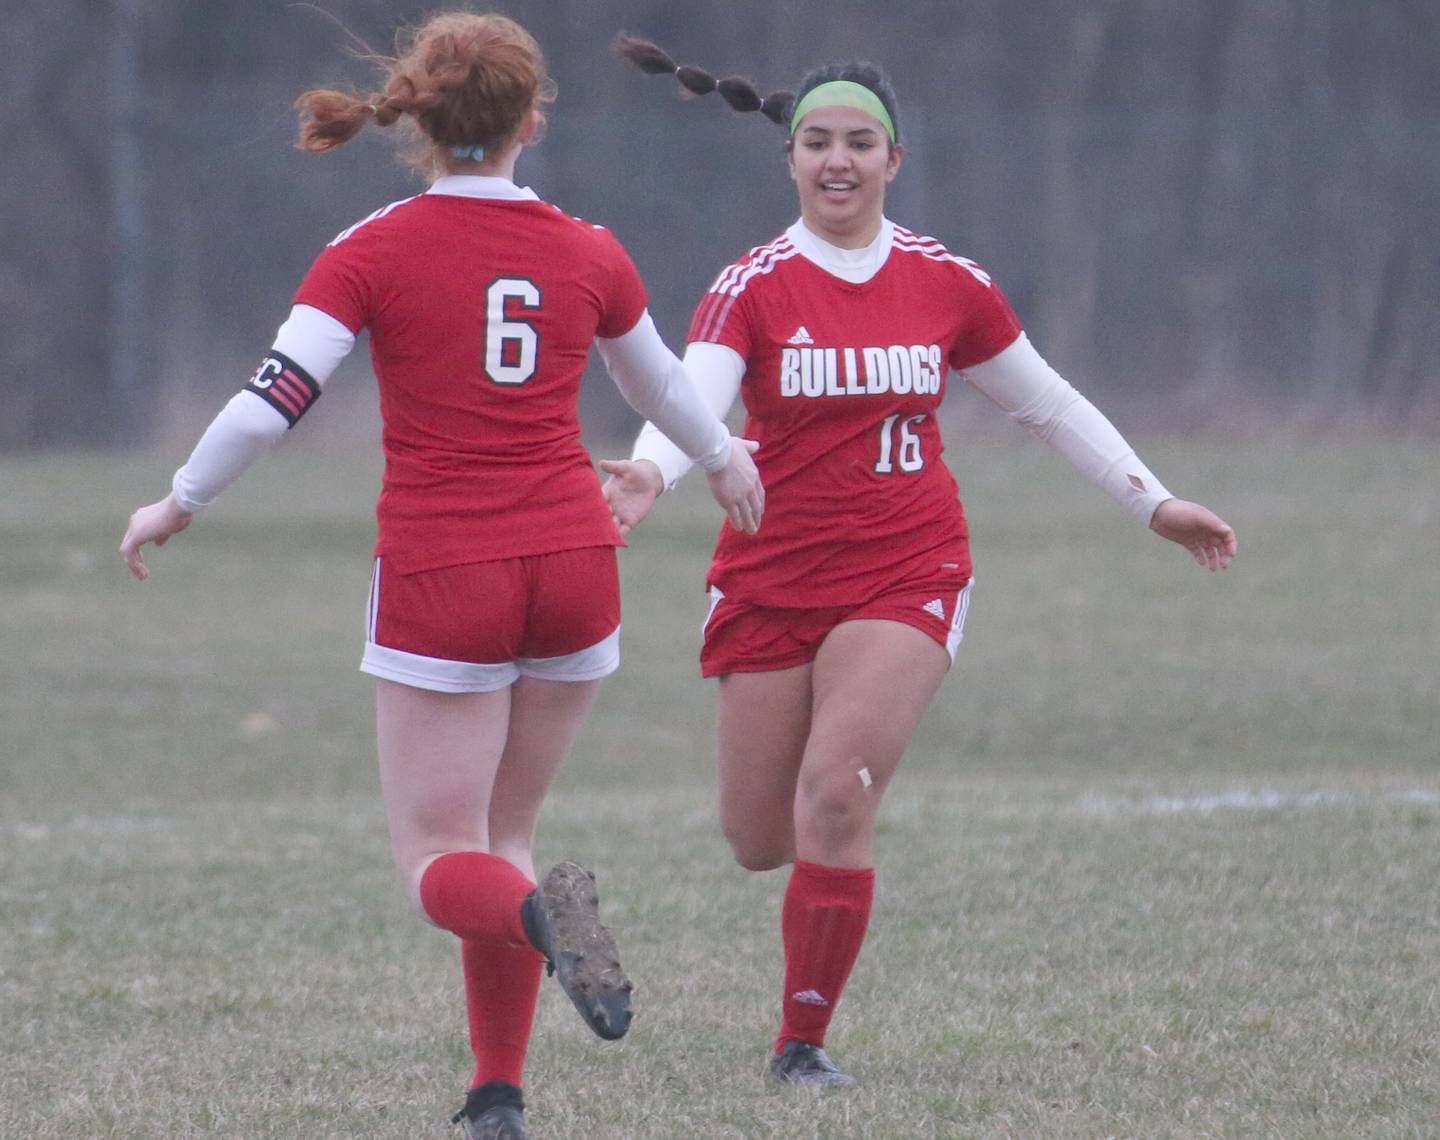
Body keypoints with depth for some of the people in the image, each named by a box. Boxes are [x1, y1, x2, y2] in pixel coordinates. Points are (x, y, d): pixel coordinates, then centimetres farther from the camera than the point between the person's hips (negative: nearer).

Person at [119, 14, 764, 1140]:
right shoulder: (587, 254, 4)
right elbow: (660, 384, 22)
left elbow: (273, 401, -13)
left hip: (441, 578, -3)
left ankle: (537, 912, -31)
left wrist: (179, 503, 4)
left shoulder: (374, 253, -7)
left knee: (440, 862, 3)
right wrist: (723, 458, 42)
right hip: (576, 566, 3)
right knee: (501, 831, 17)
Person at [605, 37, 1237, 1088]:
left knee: (835, 796, -20)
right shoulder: (754, 288, -5)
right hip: (772, 583, 0)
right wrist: (650, 471, -44)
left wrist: (1154, 502, 18)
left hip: (907, 576, 0)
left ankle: (804, 1040, -8)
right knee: (760, 842, 3)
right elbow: (695, 398, -22)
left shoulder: (946, 282, 3)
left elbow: (1045, 401, 16)